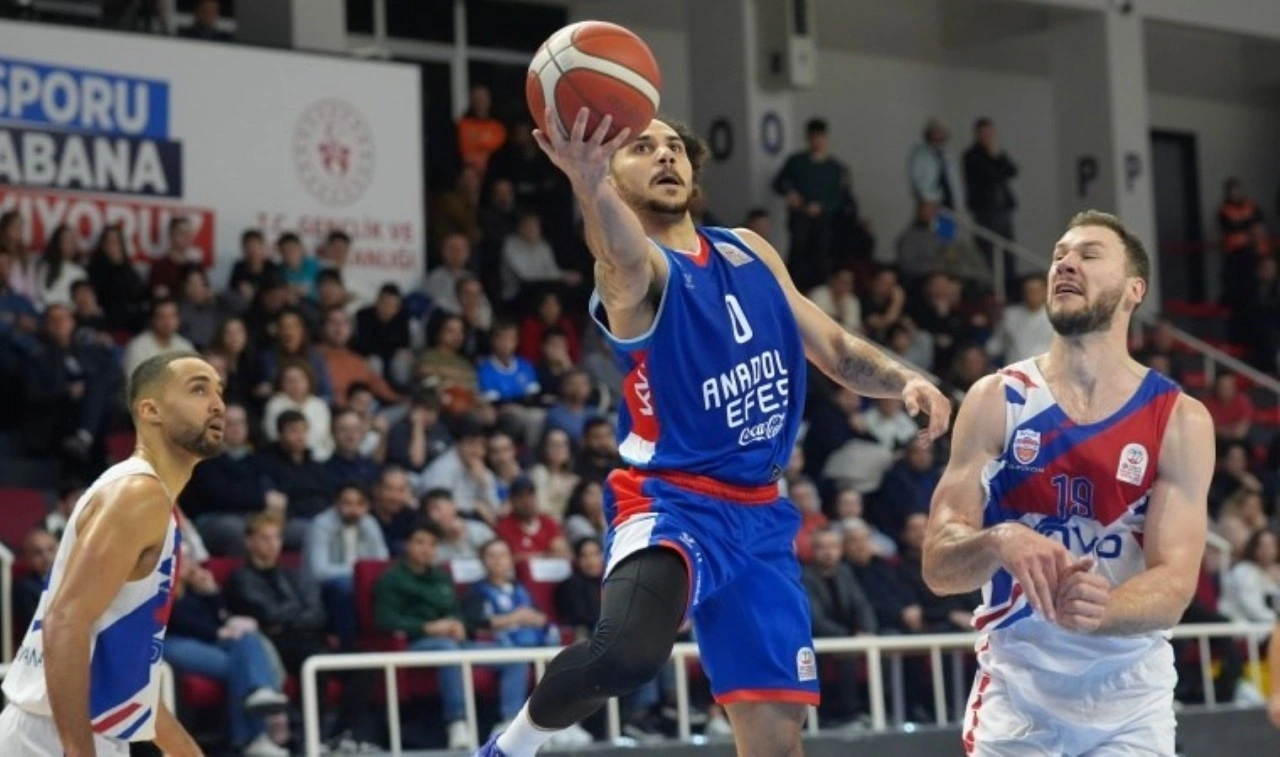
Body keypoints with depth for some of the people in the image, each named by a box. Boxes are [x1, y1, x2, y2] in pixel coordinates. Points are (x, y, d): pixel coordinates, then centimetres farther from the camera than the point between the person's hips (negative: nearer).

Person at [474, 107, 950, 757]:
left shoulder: (750, 252, 13)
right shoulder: (633, 270, -10)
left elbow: (835, 349, 21)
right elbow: (626, 256, -36)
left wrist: (905, 381, -1)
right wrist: (590, 185, -59)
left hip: (760, 513, 7)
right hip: (671, 500, -7)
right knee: (628, 651, -36)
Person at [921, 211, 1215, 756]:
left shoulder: (1181, 420, -4)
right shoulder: (996, 400, -2)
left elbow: (1173, 587, -11)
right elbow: (938, 567, -6)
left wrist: (1098, 611, -32)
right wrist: (997, 542, -28)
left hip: (1131, 699, 0)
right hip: (1015, 690, 0)